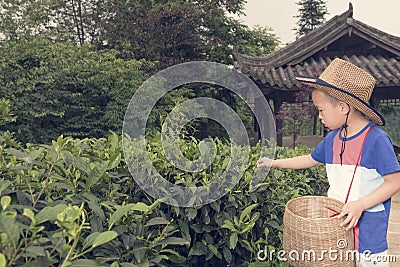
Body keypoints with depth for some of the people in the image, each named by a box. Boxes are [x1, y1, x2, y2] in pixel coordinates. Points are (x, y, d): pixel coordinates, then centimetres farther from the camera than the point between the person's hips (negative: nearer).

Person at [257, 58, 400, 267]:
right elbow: (311, 159, 18)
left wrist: (360, 205, -25)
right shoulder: (333, 138, 3)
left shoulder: (376, 139, -17)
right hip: (336, 223, 6)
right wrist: (274, 163, 18)